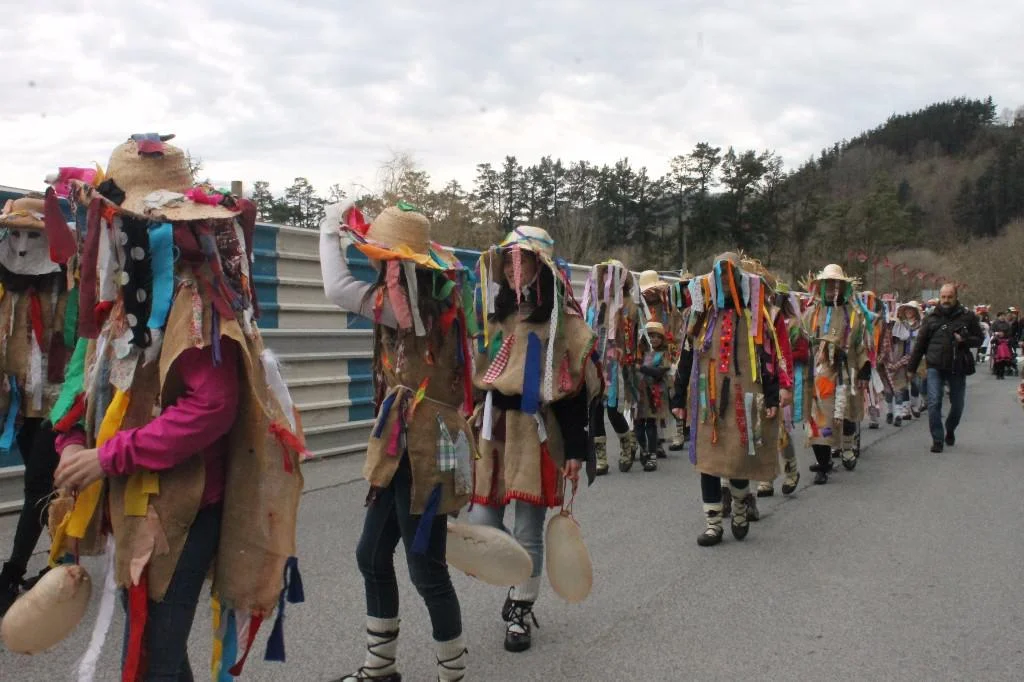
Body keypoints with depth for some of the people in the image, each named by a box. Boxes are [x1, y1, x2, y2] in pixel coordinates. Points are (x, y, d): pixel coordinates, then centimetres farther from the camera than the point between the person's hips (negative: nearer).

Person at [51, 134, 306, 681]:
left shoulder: (195, 300, -18)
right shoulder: (135, 293, 11)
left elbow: (211, 406, -26)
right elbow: (102, 385, 15)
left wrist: (109, 456, -21)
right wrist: (74, 442, -4)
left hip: (178, 511, -9)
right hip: (136, 504, 9)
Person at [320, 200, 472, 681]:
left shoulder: (413, 303, -18)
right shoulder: (427, 297, 9)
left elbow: (339, 290, -24)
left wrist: (330, 230, -9)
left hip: (424, 451, -10)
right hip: (404, 448, 10)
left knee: (427, 570, -1)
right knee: (372, 555, 18)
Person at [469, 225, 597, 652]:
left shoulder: (562, 321, -4)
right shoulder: (493, 314, 11)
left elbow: (575, 388, -6)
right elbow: (473, 376, 14)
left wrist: (575, 448, -10)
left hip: (537, 435, -4)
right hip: (491, 432, 4)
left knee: (528, 533, 2)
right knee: (481, 529, 0)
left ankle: (520, 612, 20)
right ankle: (517, 588, 27)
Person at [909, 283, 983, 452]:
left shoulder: (967, 317, 2)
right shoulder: (931, 318, 5)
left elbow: (978, 339, 7)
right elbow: (920, 344, 8)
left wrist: (964, 340, -15)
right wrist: (912, 368, 8)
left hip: (958, 368, 0)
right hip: (935, 368, 0)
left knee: (957, 405, 11)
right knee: (934, 403, -10)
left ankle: (950, 431, 38)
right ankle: (937, 439, -2)